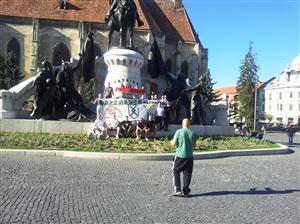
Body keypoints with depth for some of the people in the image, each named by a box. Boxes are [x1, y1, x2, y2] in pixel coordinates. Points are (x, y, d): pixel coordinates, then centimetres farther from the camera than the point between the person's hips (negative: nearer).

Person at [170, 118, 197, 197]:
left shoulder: (178, 132, -9)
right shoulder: (192, 133, 0)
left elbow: (174, 143, -7)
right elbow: (194, 146, 6)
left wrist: (171, 142, 15)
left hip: (180, 156, -2)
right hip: (189, 156, 3)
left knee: (176, 172, 10)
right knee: (187, 174, 10)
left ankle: (177, 190, 4)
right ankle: (185, 191, 12)